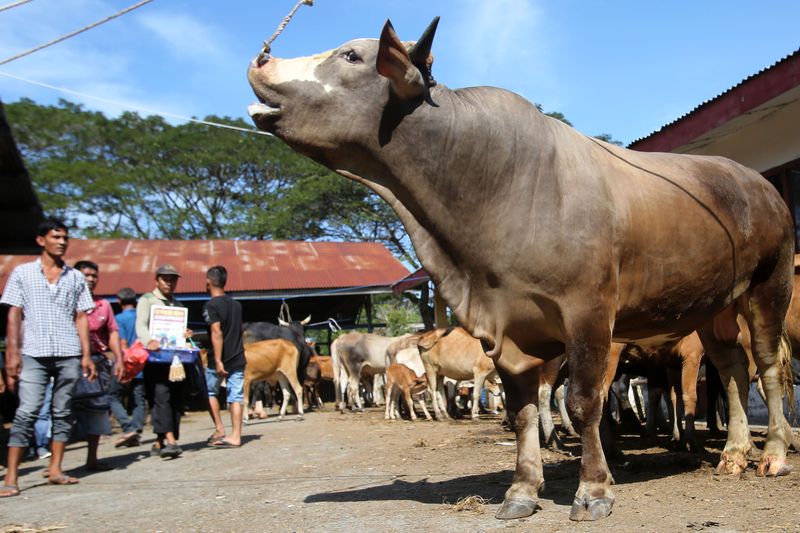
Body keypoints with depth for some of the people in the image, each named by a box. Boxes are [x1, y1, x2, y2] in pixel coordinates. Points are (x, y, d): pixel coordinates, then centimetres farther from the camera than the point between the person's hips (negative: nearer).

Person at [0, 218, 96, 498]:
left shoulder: (75, 277, 12)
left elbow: (81, 317, 10)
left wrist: (86, 355, 3)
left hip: (69, 355, 2)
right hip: (33, 354, -2)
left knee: (63, 412, 5)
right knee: (26, 412, -8)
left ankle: (55, 469, 13)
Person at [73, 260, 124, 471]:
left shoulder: (104, 305, 13)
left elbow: (112, 333, 14)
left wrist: (119, 359, 4)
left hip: (98, 361, 5)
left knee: (96, 410, 8)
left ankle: (92, 459, 18)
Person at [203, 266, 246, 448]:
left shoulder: (211, 306, -11)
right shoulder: (236, 304, 10)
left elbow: (217, 333, -20)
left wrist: (218, 361, -22)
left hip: (220, 360, -5)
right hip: (238, 358, 5)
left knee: (209, 392, 15)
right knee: (236, 397, 5)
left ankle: (219, 430, 10)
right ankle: (235, 436, 3)